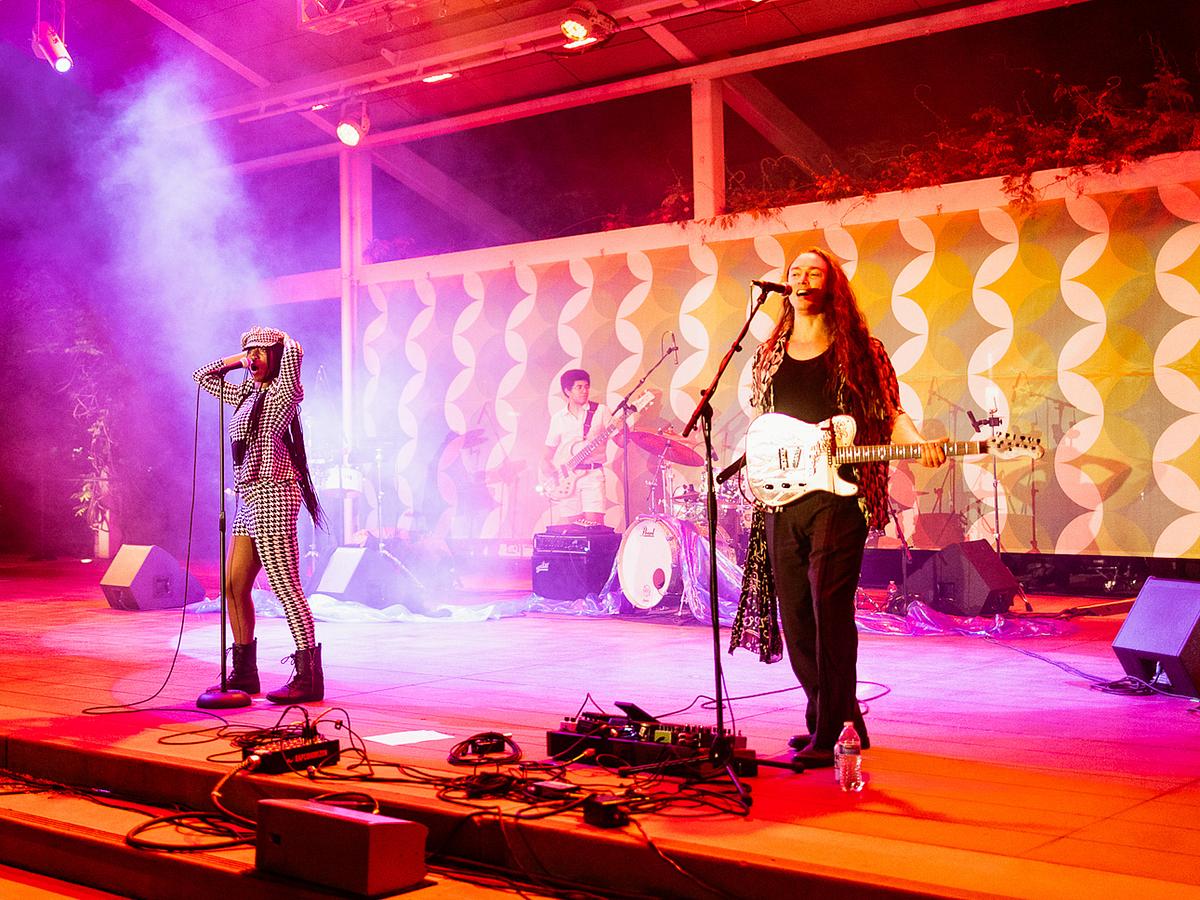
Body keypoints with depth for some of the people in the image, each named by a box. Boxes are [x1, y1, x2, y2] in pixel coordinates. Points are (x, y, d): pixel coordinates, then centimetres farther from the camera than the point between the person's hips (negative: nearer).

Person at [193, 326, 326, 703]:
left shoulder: (283, 393, -5)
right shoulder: (246, 395, 18)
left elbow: (294, 351, -23)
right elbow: (203, 375, 32)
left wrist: (282, 345, 0)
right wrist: (238, 359, 19)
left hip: (272, 496, -9)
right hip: (249, 500, 9)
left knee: (285, 587, -11)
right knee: (234, 585, 9)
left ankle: (309, 678, -9)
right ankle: (244, 673, 18)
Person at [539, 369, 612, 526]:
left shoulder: (600, 411, 7)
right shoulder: (558, 418, 13)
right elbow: (549, 450, 18)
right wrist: (544, 464, -2)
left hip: (592, 474, -2)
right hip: (566, 477, 2)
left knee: (594, 523, -17)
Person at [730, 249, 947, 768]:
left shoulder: (860, 349, 4)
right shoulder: (768, 356, 17)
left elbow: (891, 414, 0)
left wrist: (917, 443, -19)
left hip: (837, 495, -5)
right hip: (780, 500, 5)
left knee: (828, 609, -14)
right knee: (795, 617, 6)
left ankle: (830, 733, -10)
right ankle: (839, 719, 20)